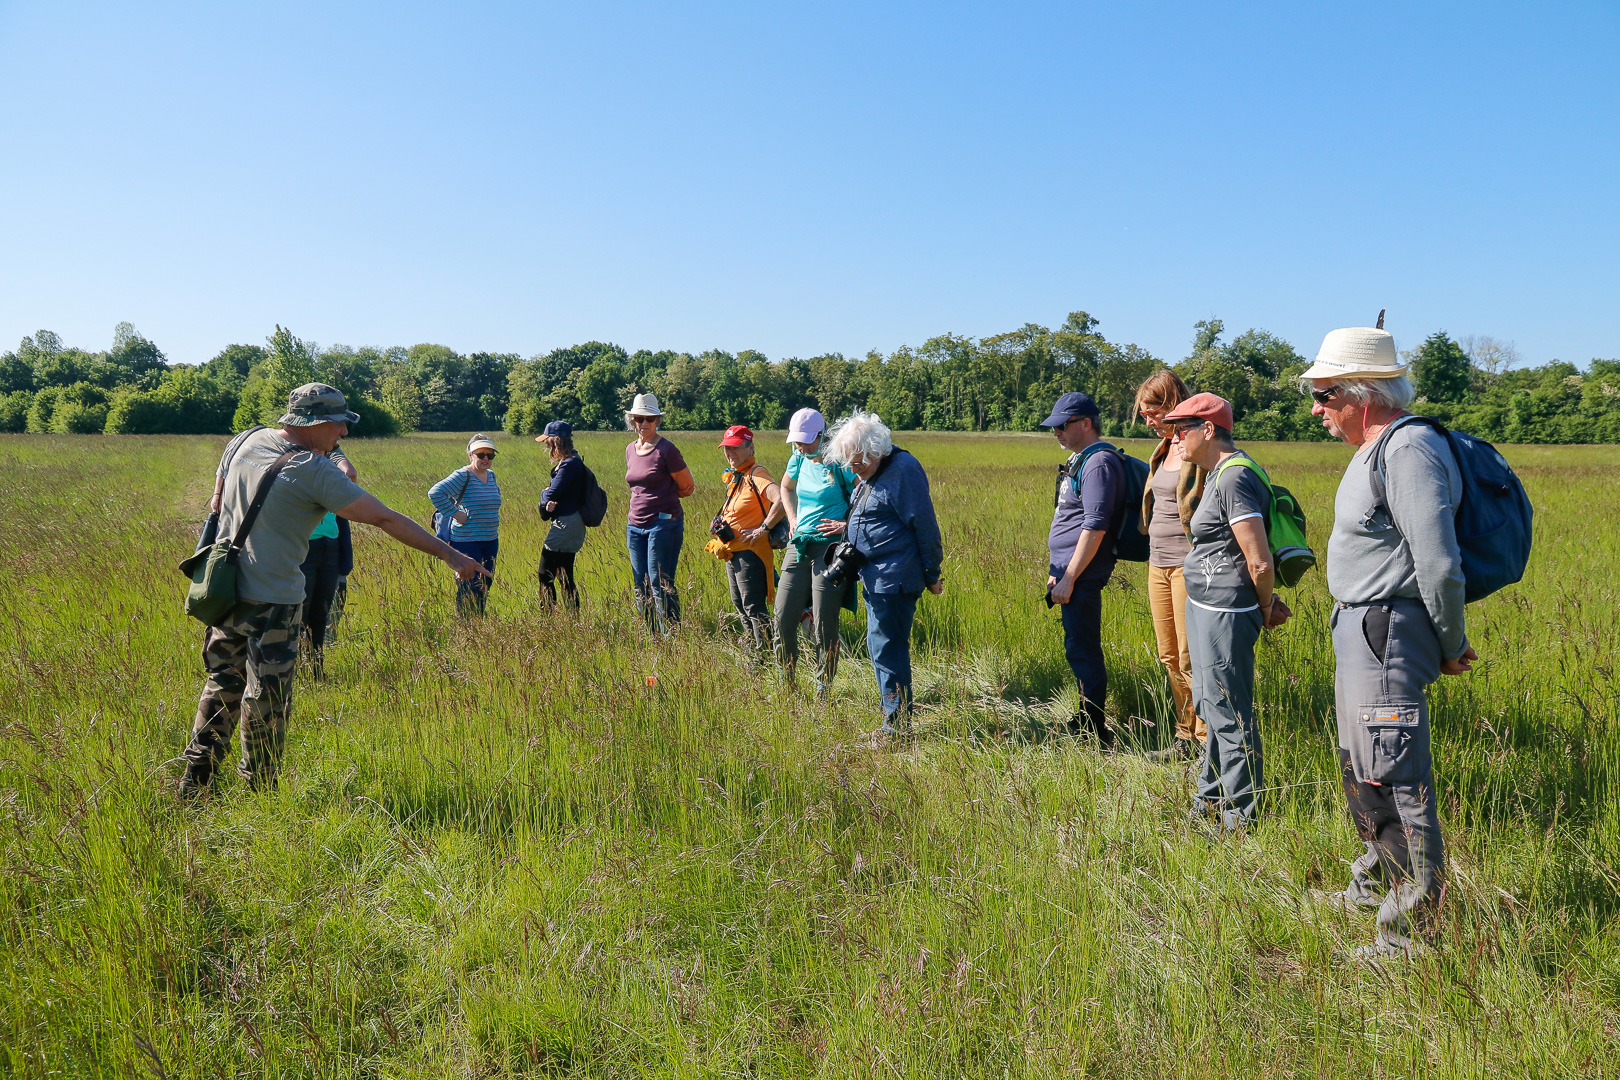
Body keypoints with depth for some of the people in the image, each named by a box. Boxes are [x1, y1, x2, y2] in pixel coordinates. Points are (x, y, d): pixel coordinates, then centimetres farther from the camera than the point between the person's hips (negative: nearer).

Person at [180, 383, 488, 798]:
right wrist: (449, 554, -17)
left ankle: (195, 780, 26)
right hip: (270, 601, -7)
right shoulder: (316, 471, -17)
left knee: (223, 682, 20)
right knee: (266, 698, 6)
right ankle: (260, 790, 19)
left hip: (224, 589, 7)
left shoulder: (245, 441, 4)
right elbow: (386, 519, -19)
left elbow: (217, 504, 16)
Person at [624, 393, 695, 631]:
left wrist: (662, 495, 6)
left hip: (663, 522, -7)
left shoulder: (666, 449, -8)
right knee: (641, 587, 9)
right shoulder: (630, 450, 12)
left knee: (661, 585, -9)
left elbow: (687, 488, -1)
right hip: (635, 525, 7)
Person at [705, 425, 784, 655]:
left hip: (750, 552, -11)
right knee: (739, 604, 18)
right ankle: (754, 649, 30)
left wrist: (763, 529, -26)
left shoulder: (756, 475, -16)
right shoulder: (733, 476, 14)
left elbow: (781, 500, -33)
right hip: (732, 552, 11)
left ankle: (765, 656, -1)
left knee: (754, 607, -8)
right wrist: (721, 528, 12)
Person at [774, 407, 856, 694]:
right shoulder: (799, 461, 10)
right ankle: (786, 683, 20)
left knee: (824, 624, -3)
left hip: (829, 548, -6)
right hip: (798, 546, 6)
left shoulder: (840, 465, -10)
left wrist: (848, 524, -15)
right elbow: (785, 488, 32)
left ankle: (824, 689, 10)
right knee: (783, 618, 5)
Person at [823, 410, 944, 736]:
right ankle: (892, 710, 29)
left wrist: (932, 574, -10)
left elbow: (925, 527, -15)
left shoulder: (903, 470, -17)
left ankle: (896, 726, 1)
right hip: (876, 576, 10)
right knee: (881, 645, 17)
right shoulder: (870, 473, 13)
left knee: (886, 648, -7)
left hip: (895, 579, -10)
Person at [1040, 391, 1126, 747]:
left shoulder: (1099, 463, -15)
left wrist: (1069, 578, -21)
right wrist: (1058, 570, 21)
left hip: (1082, 572, -10)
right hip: (1069, 568, 10)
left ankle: (1097, 734, 3)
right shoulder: (1080, 459, 17)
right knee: (1081, 647, 16)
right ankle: (1086, 721, 27)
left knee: (1082, 649, -5)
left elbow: (1095, 527, -21)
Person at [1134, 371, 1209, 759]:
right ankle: (1186, 737, 23)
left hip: (1189, 564, -9)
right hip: (1158, 563, 9)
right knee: (1170, 658, 13)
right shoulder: (1165, 448, 14)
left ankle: (1207, 739, 8)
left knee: (1191, 661, -4)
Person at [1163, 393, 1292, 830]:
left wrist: (1265, 606, -6)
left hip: (1224, 613, -11)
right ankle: (1210, 800, 35)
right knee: (1210, 704, 20)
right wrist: (1268, 602, 14)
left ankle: (1240, 817, 11)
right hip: (1204, 607, 11)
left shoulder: (1234, 478, -20)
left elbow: (1260, 563, -23)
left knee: (1228, 713, -1)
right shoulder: (1219, 474, 13)